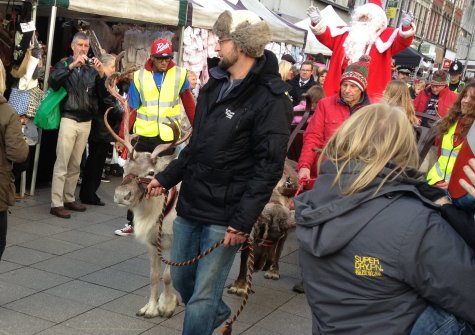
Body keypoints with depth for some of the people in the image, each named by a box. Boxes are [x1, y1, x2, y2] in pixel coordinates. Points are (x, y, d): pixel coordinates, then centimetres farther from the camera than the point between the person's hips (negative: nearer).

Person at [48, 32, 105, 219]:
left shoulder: (92, 68, 12)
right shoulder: (64, 64, 3)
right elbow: (53, 82, -16)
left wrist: (100, 72, -15)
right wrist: (72, 66, -22)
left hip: (86, 121, 4)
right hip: (69, 119, -4)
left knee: (76, 164, 9)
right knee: (62, 163, -6)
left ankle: (69, 199, 18)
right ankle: (56, 204, -5)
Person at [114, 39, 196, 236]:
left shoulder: (180, 75, -1)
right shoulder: (139, 77, 0)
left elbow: (189, 105, 6)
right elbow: (131, 110, 0)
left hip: (169, 138, -1)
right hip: (145, 137, 1)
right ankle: (132, 222, 16)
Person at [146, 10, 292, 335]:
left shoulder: (270, 98, -15)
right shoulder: (216, 83, 10)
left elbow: (268, 167, -18)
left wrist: (243, 220, -21)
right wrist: (166, 178, 17)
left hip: (225, 216, -8)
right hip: (191, 204, 8)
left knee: (202, 297, 0)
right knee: (181, 278, 20)